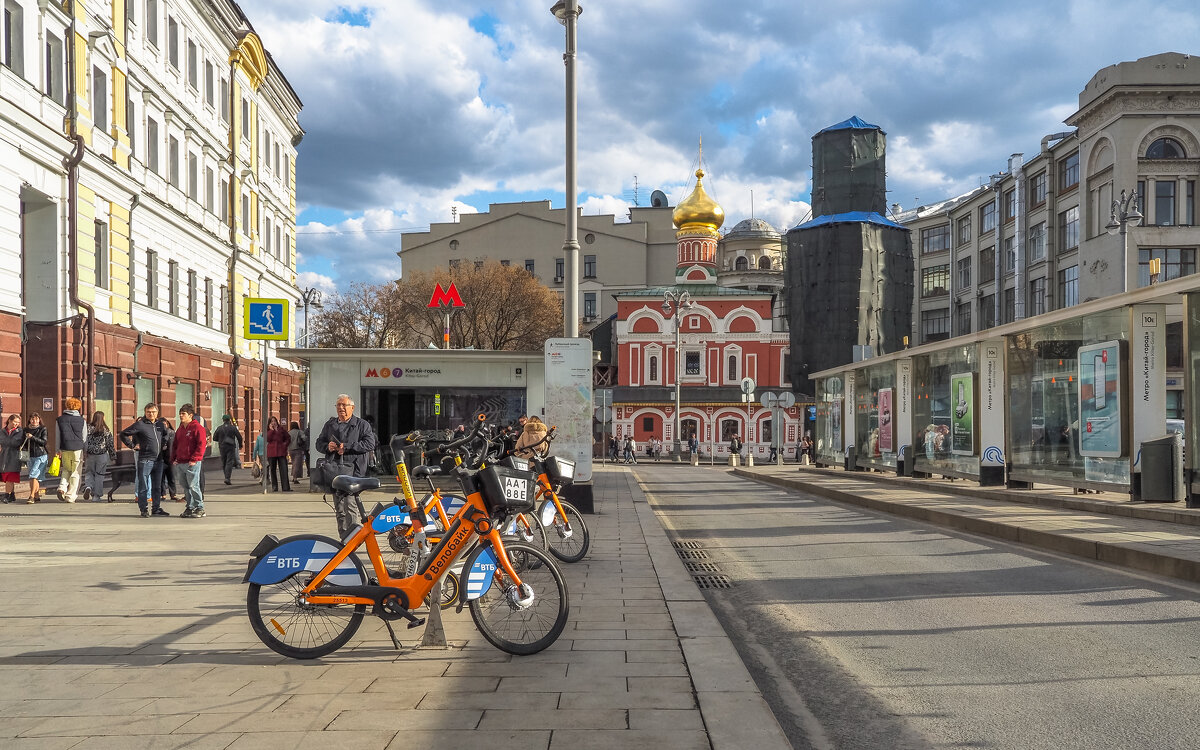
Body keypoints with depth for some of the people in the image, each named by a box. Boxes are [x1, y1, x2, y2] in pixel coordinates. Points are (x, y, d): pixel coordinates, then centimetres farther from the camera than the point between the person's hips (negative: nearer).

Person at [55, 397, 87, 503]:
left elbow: (57, 437, 5)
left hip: (64, 450, 2)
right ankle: (70, 496, 4)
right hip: (78, 450, -2)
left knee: (66, 470, 21)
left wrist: (57, 451, 9)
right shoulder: (82, 420, 0)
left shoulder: (59, 419, 4)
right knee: (75, 473, 5)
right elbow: (84, 438, 3)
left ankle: (62, 487, -2)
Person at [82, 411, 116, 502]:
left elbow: (84, 442, -3)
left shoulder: (88, 428, -3)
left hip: (89, 455, 1)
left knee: (89, 473, 15)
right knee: (99, 475, 7)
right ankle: (96, 496, 8)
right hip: (102, 456, -1)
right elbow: (110, 444, 1)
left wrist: (84, 453, 3)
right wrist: (113, 455, 10)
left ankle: (88, 487, -13)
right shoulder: (106, 430, -4)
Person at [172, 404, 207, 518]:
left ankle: (200, 509, -2)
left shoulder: (197, 428, -7)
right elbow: (175, 445, 25)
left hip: (192, 463, -8)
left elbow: (201, 445, -12)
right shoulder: (180, 429, 18)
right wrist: (173, 459, 12)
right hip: (179, 463, 8)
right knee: (185, 487, 10)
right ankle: (190, 508, 18)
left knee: (193, 486, -9)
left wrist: (194, 459, -16)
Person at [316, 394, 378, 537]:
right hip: (333, 469, 5)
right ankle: (343, 538, 11)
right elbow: (319, 443, 24)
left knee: (349, 503, -17)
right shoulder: (330, 424, 22)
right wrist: (327, 447, 1)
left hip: (352, 468, -5)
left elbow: (370, 444, -5)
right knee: (338, 507, 6)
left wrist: (347, 447, -12)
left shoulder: (362, 425, 7)